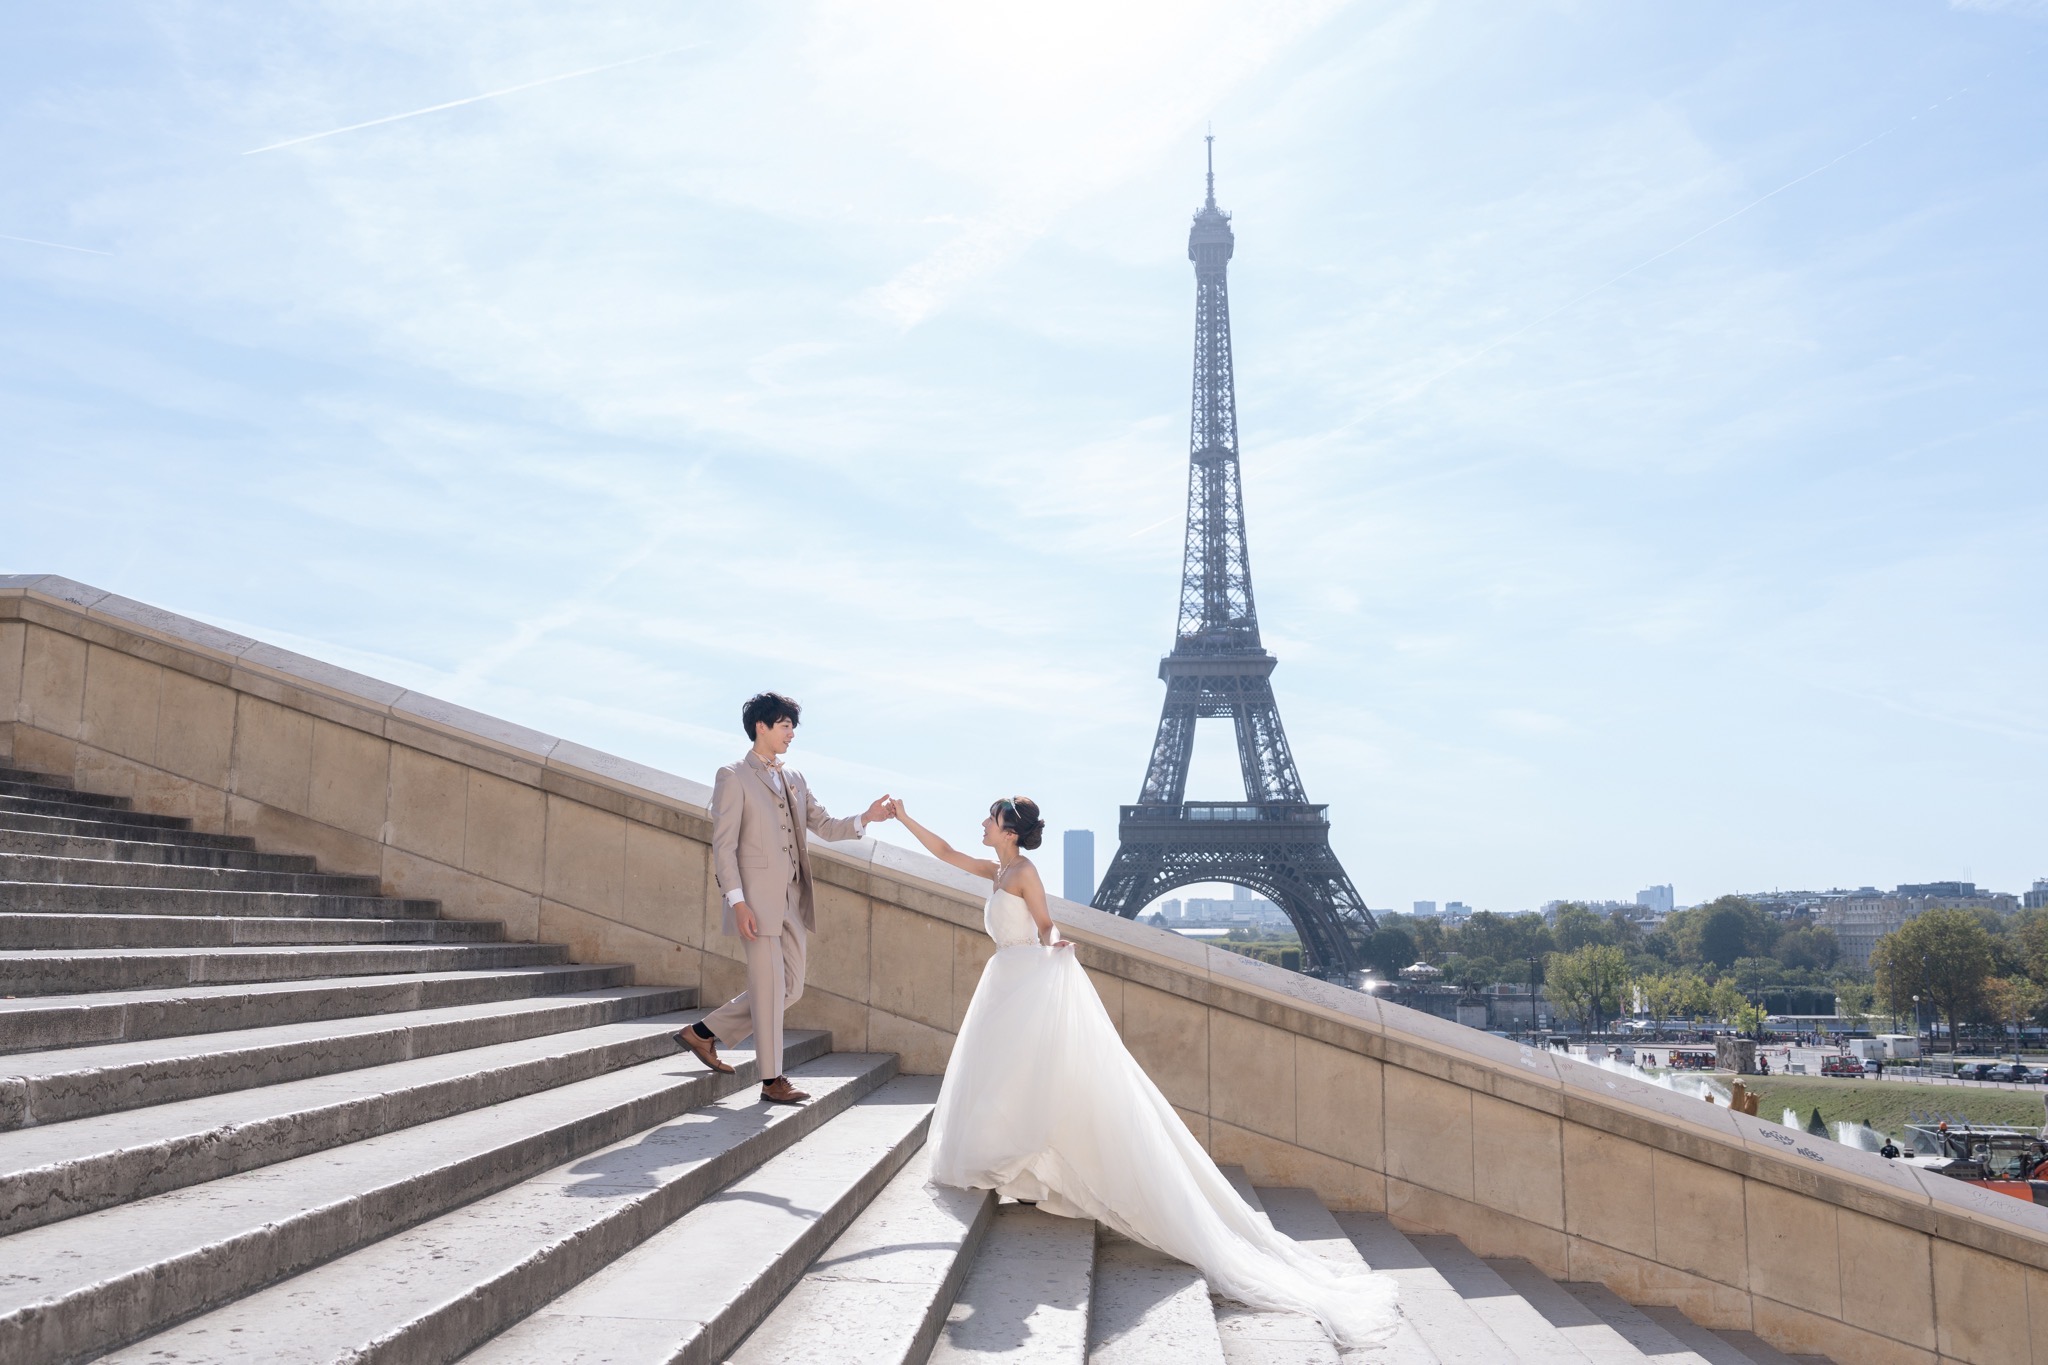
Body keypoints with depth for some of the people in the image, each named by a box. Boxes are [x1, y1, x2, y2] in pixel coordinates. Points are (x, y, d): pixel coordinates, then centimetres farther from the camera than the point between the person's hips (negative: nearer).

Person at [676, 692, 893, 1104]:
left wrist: (865, 818, -2)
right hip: (759, 900, -8)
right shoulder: (733, 777, -3)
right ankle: (771, 1079, 8)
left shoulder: (795, 780, 19)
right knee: (770, 988, -3)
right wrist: (736, 901, -17)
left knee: (790, 988, 10)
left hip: (793, 901, 8)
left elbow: (824, 826, 16)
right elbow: (723, 845, -9)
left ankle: (704, 1032, 22)